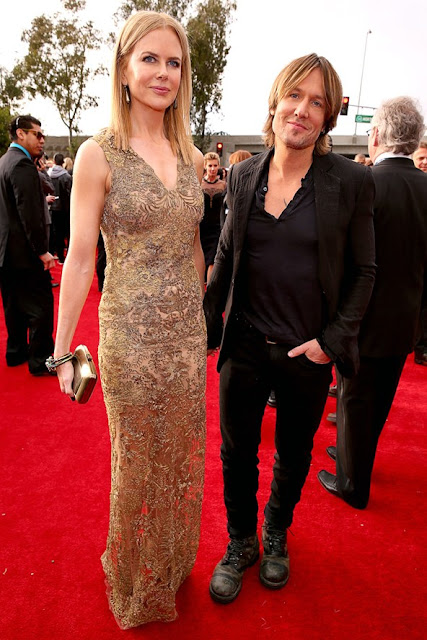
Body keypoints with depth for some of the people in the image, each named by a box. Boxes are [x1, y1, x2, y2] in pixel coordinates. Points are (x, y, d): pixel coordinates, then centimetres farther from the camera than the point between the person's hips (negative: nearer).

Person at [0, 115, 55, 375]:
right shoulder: (22, 164, -16)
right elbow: (29, 213, -23)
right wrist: (42, 251, -20)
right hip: (24, 251, -10)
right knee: (41, 305, -3)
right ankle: (40, 360, 4)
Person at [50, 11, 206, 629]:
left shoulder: (191, 156, 7)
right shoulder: (99, 154, -8)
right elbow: (80, 258, -8)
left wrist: (202, 319, 15)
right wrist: (62, 350, -7)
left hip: (188, 330, 5)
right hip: (132, 334, -4)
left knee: (182, 453, 19)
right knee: (139, 460, 14)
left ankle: (173, 564, 49)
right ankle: (136, 584, 45)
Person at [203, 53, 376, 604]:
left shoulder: (351, 182, -7)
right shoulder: (243, 176, 1)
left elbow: (362, 271, -2)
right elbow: (225, 257, 8)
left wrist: (333, 340, -10)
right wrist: (207, 324, 2)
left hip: (309, 353, -1)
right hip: (245, 347, 2)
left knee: (293, 455, 19)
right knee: (237, 453, 15)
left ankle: (276, 536, 49)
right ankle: (240, 543, 42)